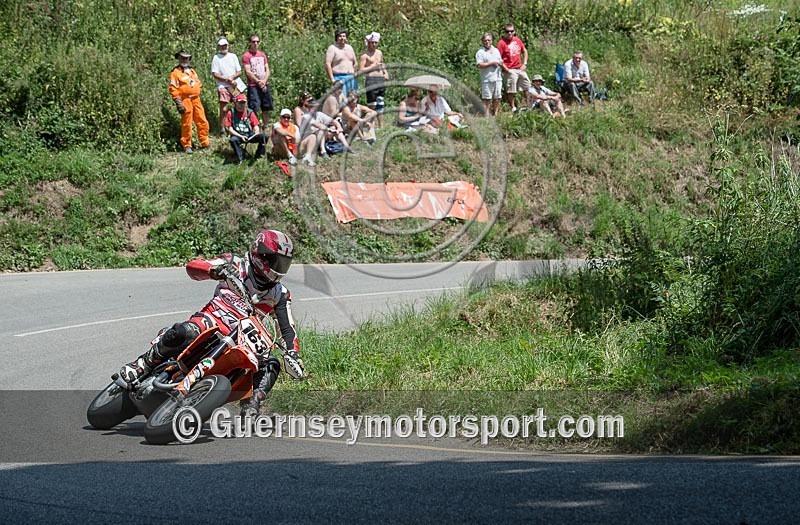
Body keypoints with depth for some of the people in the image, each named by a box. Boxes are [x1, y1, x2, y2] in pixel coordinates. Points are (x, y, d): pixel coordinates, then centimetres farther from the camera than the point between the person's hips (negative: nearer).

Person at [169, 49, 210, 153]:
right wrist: (178, 103, -14)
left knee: (203, 122, 4)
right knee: (186, 125, -2)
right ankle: (187, 146, 6)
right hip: (185, 100, -6)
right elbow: (173, 89, -8)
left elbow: (199, 84, 27)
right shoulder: (175, 72, -2)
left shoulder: (192, 71, 20)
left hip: (196, 99, 6)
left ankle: (204, 143, 13)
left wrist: (198, 94, 15)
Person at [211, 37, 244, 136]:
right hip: (223, 86, -3)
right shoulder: (216, 58, 5)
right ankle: (222, 130, -5)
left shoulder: (233, 56, 14)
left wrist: (232, 77, -8)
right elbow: (215, 74, -2)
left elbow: (239, 72, 12)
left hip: (236, 85, 3)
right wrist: (227, 80, -10)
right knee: (223, 109, -10)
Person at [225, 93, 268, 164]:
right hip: (238, 136, -3)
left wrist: (257, 132, -14)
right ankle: (240, 158, -20)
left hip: (250, 135, 3)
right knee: (233, 140, -39)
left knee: (264, 137, -22)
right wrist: (240, 136, -15)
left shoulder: (250, 112, 9)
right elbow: (229, 129, -4)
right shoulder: (231, 113, 1)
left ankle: (259, 155, -4)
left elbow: (255, 126, 10)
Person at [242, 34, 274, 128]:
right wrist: (258, 82, -14)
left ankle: (266, 126, 17)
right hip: (253, 86, -5)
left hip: (265, 85, 5)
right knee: (253, 109, -9)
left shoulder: (262, 55, 14)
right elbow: (248, 72, -9)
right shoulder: (246, 56, -3)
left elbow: (267, 70, 11)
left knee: (266, 108, 8)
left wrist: (264, 81, -6)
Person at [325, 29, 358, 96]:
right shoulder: (332, 48, -2)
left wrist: (355, 74, 13)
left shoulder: (349, 47, 18)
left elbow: (355, 63, 25)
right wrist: (332, 79, -16)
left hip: (351, 78, 6)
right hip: (339, 78, -6)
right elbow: (327, 64, -9)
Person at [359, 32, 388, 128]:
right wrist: (373, 67, -13)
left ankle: (381, 125, 13)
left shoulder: (379, 53, 17)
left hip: (381, 80, 7)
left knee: (380, 104, 9)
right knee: (372, 105, -7)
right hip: (371, 80, -7)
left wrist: (385, 72, 14)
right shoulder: (365, 55, -4)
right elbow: (360, 70, -10)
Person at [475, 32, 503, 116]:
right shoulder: (480, 52, -2)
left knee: (497, 98, 6)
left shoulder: (496, 50, 18)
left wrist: (501, 63, 3)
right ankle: (487, 115, 0)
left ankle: (495, 114, 14)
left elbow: (500, 61, 28)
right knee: (487, 99, -4)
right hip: (487, 80, -5)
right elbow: (480, 65, -13)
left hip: (497, 78, 5)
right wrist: (492, 63, -13)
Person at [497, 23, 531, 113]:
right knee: (511, 91, -3)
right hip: (510, 70, -7)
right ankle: (513, 108, 5)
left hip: (520, 68, 7)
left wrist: (524, 63, 10)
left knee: (527, 86, 15)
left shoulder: (517, 40, 7)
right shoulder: (502, 43, -11)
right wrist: (506, 69, -17)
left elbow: (524, 51, 21)